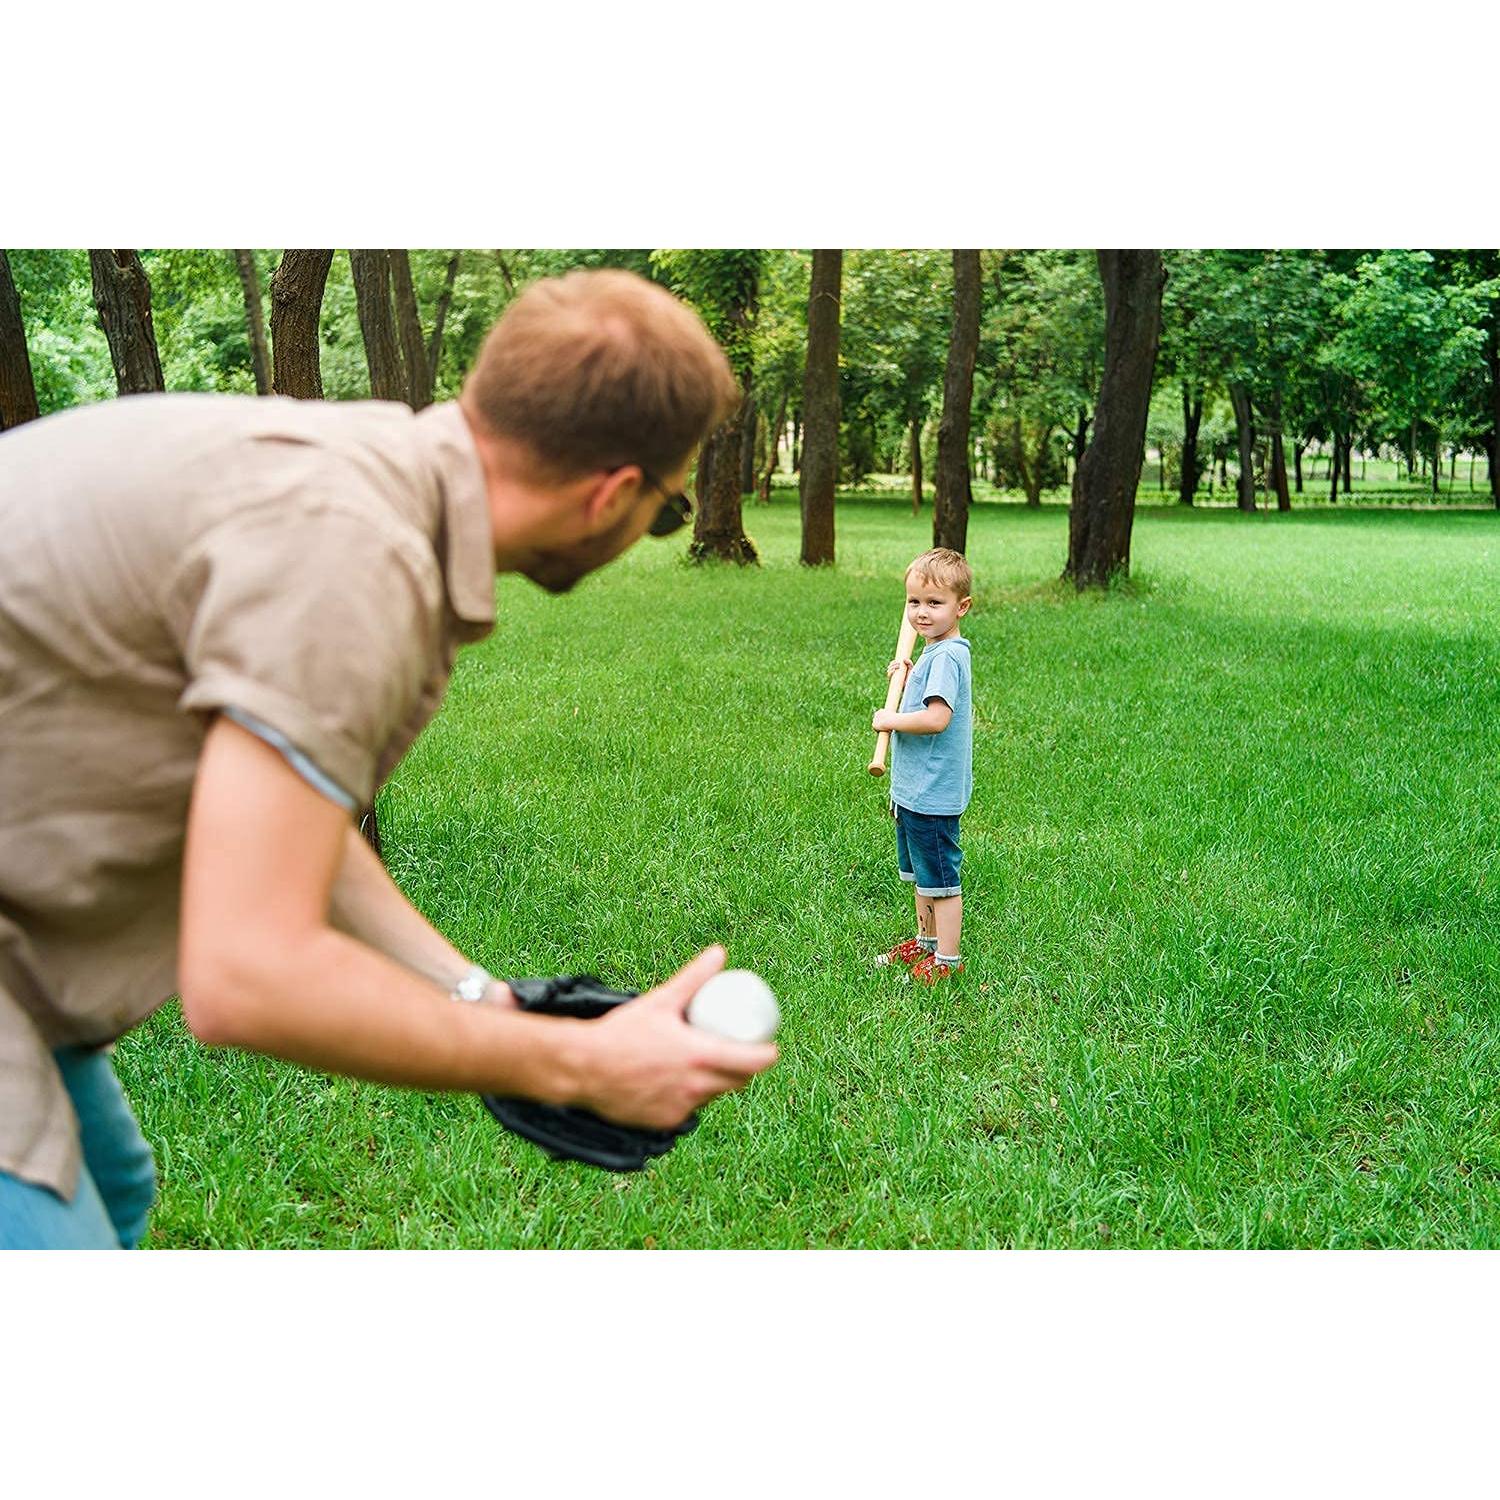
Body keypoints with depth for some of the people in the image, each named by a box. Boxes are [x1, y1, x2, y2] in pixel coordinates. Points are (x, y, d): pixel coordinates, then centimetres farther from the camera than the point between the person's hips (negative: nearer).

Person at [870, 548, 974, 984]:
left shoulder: (946, 657, -21)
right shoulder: (934, 652, 10)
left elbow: (937, 718, -31)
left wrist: (889, 720, -18)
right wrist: (907, 678, 8)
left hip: (933, 794, -10)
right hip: (913, 788, 11)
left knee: (940, 876, 2)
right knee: (919, 873, 23)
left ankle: (947, 959, 13)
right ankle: (926, 941, 38)